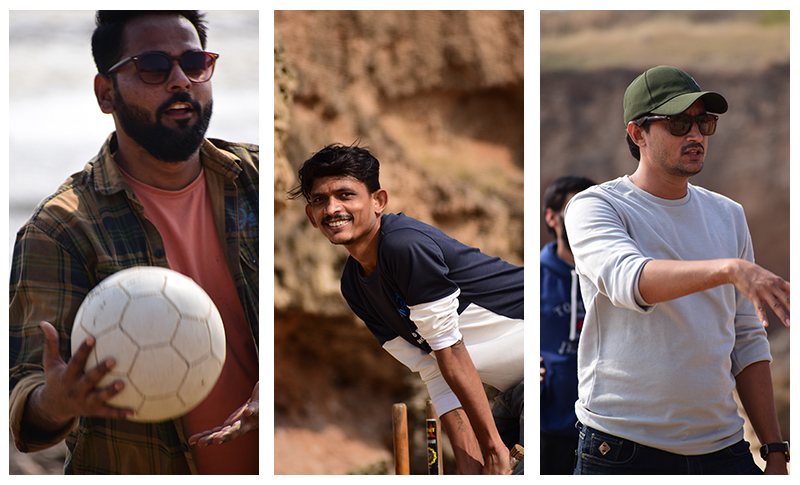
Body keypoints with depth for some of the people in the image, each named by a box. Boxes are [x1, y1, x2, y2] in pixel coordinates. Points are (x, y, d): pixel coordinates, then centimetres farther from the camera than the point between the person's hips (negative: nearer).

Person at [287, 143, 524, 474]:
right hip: (512, 392, 8)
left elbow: (451, 354, -19)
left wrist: (494, 447, -14)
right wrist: (471, 469, -7)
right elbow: (437, 376, 2)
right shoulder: (352, 286, 5)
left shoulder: (406, 245, -22)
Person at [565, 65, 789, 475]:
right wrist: (731, 269, -39)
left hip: (721, 446, 5)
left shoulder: (728, 215, 14)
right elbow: (628, 279, -25)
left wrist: (774, 449, 9)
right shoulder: (594, 207, -3)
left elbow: (747, 341, 15)